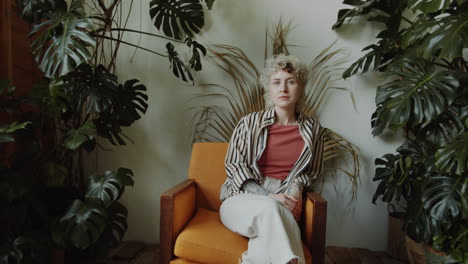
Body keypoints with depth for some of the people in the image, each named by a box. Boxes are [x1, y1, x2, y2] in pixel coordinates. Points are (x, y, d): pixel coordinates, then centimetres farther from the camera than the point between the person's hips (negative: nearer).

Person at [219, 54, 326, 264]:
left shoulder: (313, 130, 8)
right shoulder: (250, 123, 2)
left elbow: (310, 173, 18)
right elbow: (234, 167, -1)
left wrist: (296, 186, -6)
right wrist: (267, 197, -15)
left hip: (283, 204, 1)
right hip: (242, 200, 0)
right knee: (270, 208, -37)